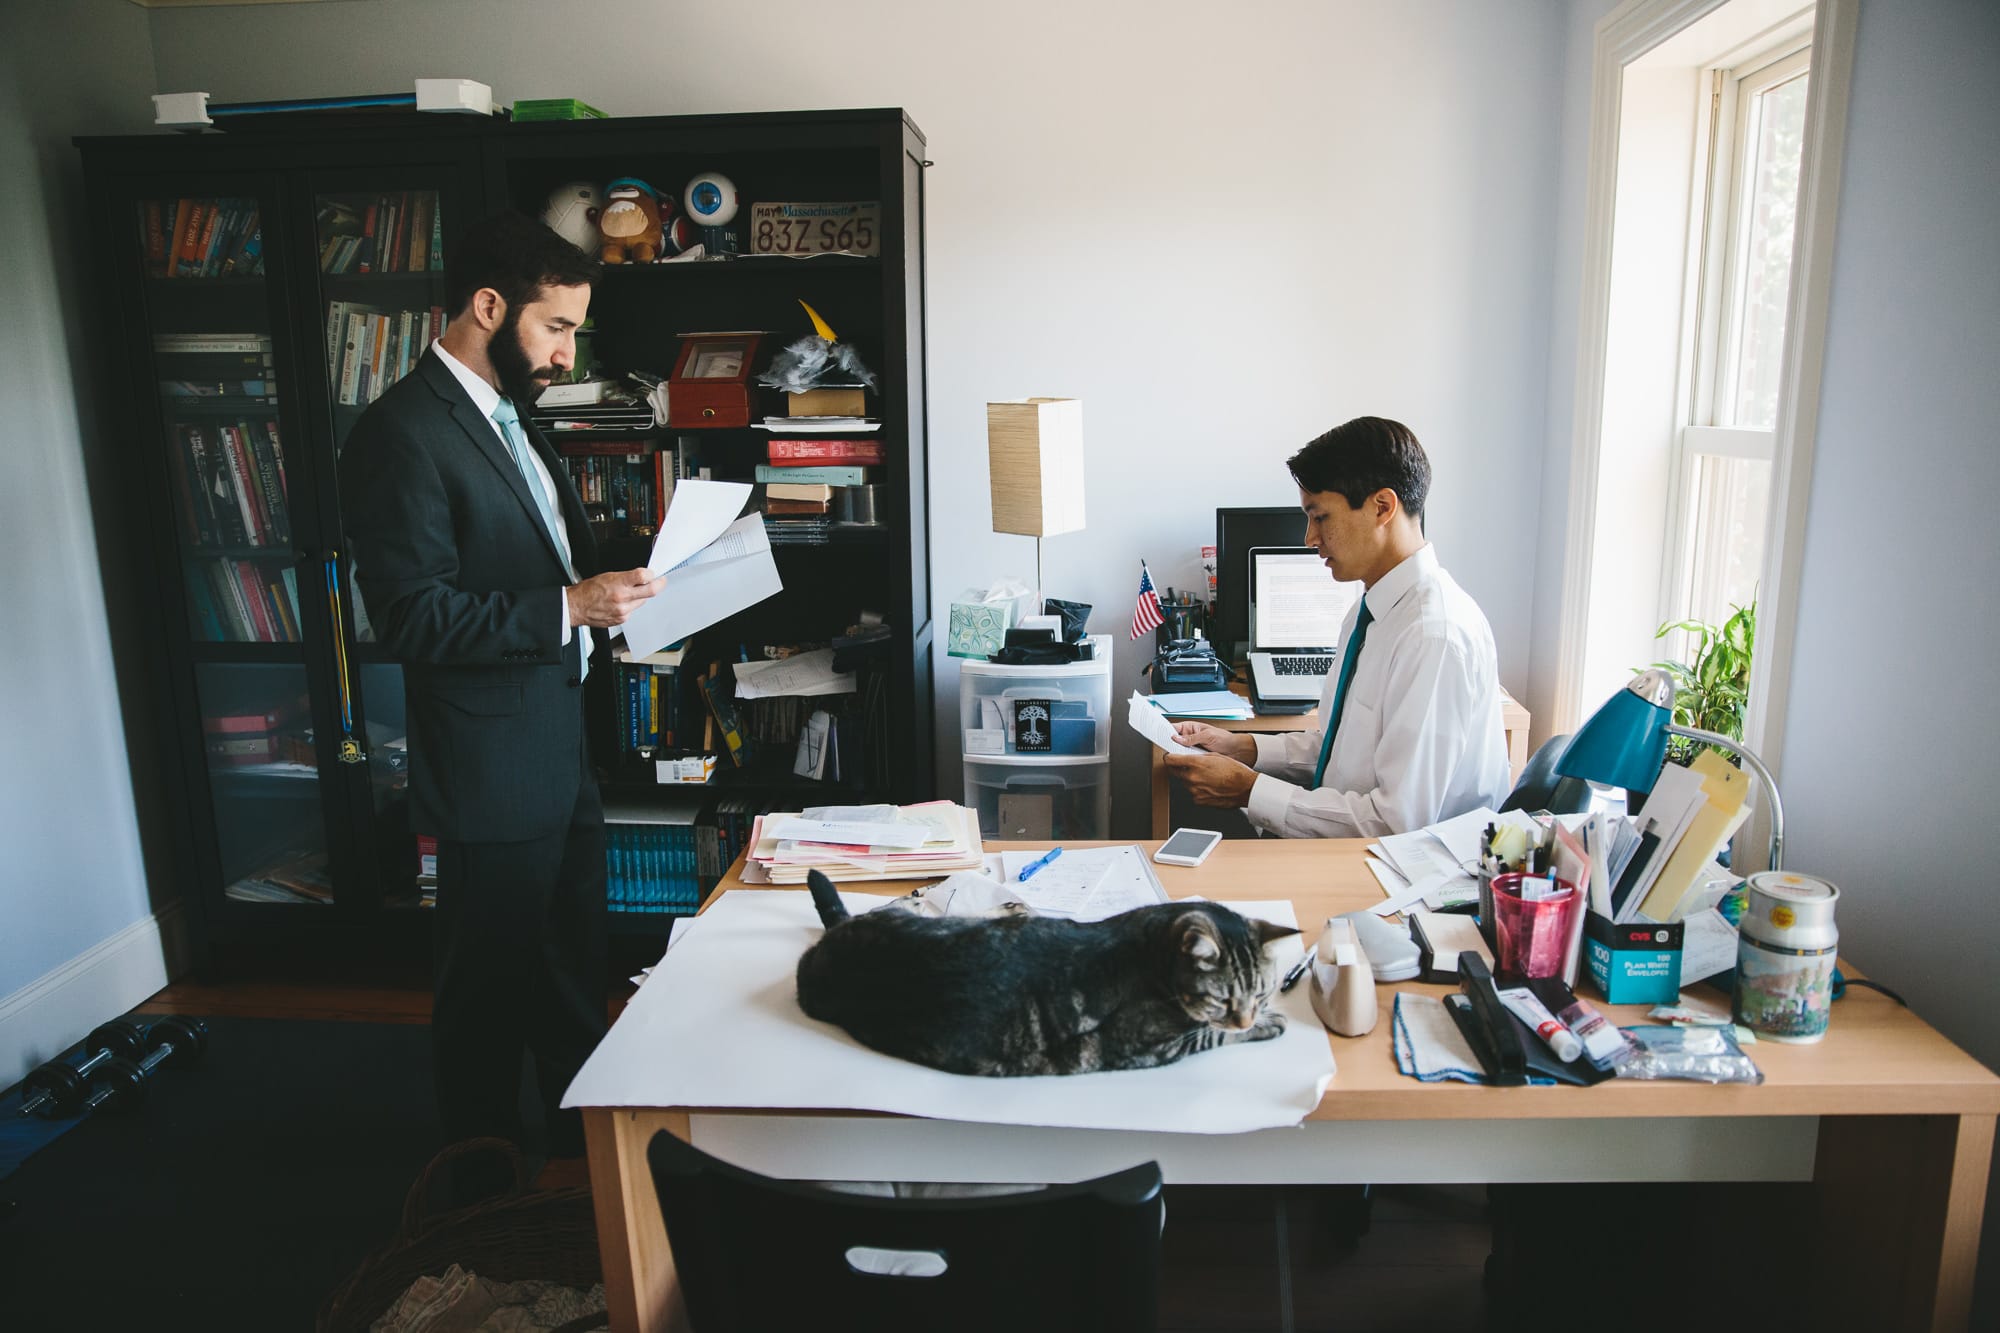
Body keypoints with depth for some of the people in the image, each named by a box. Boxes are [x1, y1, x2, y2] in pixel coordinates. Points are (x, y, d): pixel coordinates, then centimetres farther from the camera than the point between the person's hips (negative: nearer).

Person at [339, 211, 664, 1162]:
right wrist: (570, 608, -26)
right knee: (489, 993, 9)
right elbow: (414, 618, -23)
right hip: (495, 771, -9)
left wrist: (621, 582, 5)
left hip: (564, 753, 9)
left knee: (576, 976, 21)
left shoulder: (507, 420, 13)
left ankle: (583, 1150, 39)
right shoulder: (403, 433, -18)